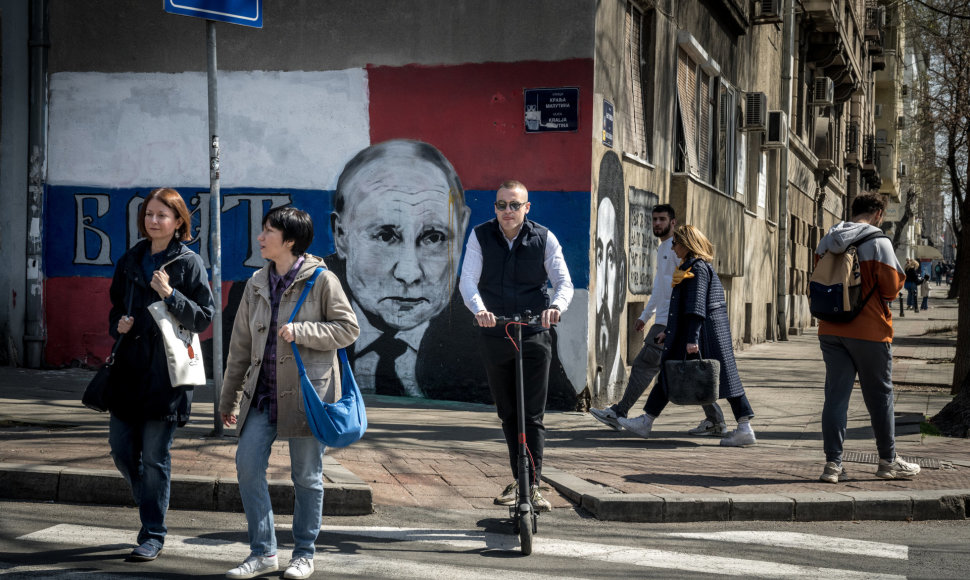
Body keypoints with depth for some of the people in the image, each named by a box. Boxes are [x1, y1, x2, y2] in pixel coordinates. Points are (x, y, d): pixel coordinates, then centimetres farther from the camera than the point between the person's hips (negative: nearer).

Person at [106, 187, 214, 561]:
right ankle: (152, 507, 31)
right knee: (122, 452, 7)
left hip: (166, 372, -5)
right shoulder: (130, 261, 13)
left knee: (155, 457, -2)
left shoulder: (189, 264, -3)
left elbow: (204, 319, -6)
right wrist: (118, 325, 1)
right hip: (128, 369, 5)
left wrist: (170, 295, -18)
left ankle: (153, 535, 9)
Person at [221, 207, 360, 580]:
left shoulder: (321, 280, -5)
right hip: (264, 392, 5)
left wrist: (301, 331, -18)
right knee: (247, 463, -6)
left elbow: (348, 328, -5)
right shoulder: (257, 283, 12)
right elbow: (241, 344, 16)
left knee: (306, 475, 3)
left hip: (307, 391, -5)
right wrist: (229, 398, 17)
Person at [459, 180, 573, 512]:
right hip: (494, 335, 2)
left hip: (534, 335, -2)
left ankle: (533, 485, -4)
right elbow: (468, 281, -10)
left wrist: (556, 306, -29)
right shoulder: (480, 236, -1)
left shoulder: (543, 238, -2)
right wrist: (479, 309, -31)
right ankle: (519, 479, 23)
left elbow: (564, 282, -6)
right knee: (507, 413, 11)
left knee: (533, 414, -6)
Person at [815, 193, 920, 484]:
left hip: (831, 329, 5)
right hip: (869, 330, -4)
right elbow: (891, 288, -11)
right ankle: (888, 462, 19)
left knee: (835, 395, 5)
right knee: (880, 395, 9)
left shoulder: (826, 242, 7)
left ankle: (833, 463, 1)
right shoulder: (878, 242, -11)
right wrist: (900, 276, 8)